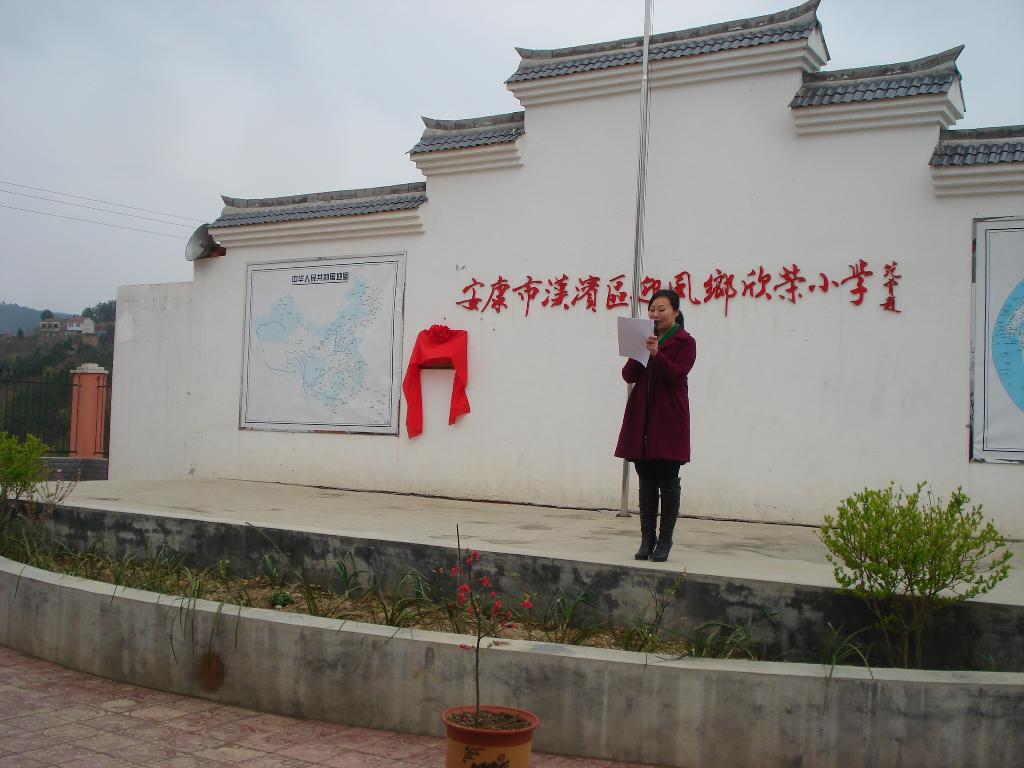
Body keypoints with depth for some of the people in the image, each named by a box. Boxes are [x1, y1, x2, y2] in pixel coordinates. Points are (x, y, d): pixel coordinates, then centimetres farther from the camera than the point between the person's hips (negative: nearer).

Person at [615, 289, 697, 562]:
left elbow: (677, 374, -13)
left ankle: (665, 540, 6)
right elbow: (628, 375, 5)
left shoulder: (685, 342, 0)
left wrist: (656, 355, -25)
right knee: (646, 481, 7)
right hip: (641, 418, 5)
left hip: (669, 420, -5)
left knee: (668, 482, 0)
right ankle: (647, 539, 11)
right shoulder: (644, 340, 14)